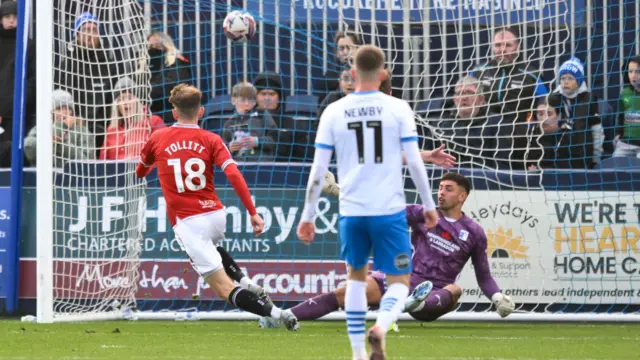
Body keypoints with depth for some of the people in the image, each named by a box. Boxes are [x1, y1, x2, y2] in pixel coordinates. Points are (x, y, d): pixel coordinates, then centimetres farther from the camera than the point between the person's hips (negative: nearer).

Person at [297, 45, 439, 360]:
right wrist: (429, 205, 8)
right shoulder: (398, 109, -3)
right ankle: (380, 327, -25)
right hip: (389, 210, -2)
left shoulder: (334, 112, 2)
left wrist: (308, 215, 9)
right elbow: (414, 161, -4)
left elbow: (318, 169, 2)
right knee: (399, 283, 7)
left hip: (351, 211, 2)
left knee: (356, 276, 24)